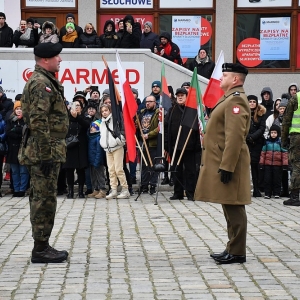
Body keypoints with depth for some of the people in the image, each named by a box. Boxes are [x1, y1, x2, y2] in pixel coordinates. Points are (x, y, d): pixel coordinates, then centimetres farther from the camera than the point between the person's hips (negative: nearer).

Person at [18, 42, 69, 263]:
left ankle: (42, 246, 19)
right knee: (45, 199, -6)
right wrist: (46, 154, -23)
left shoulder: (46, 81, 19)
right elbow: (38, 123, -22)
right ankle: (41, 249, 0)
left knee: (42, 199, 12)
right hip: (45, 151, -10)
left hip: (47, 151, 10)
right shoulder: (41, 83, -15)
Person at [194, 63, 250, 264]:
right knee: (230, 207, 13)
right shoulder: (231, 99, 19)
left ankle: (237, 252, 0)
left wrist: (227, 166, -25)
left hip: (229, 164, -11)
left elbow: (235, 137, -23)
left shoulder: (236, 100, -15)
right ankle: (233, 249, 20)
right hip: (225, 162, 11)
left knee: (233, 208, -5)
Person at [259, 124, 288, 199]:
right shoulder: (267, 142, 7)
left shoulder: (280, 142, 1)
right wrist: (261, 162, 3)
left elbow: (284, 153, 0)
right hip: (267, 164, 2)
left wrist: (285, 164, -6)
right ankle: (267, 193, 9)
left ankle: (277, 193, 13)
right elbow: (263, 153, 8)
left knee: (277, 179, 4)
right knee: (267, 179, 3)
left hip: (278, 165, -2)